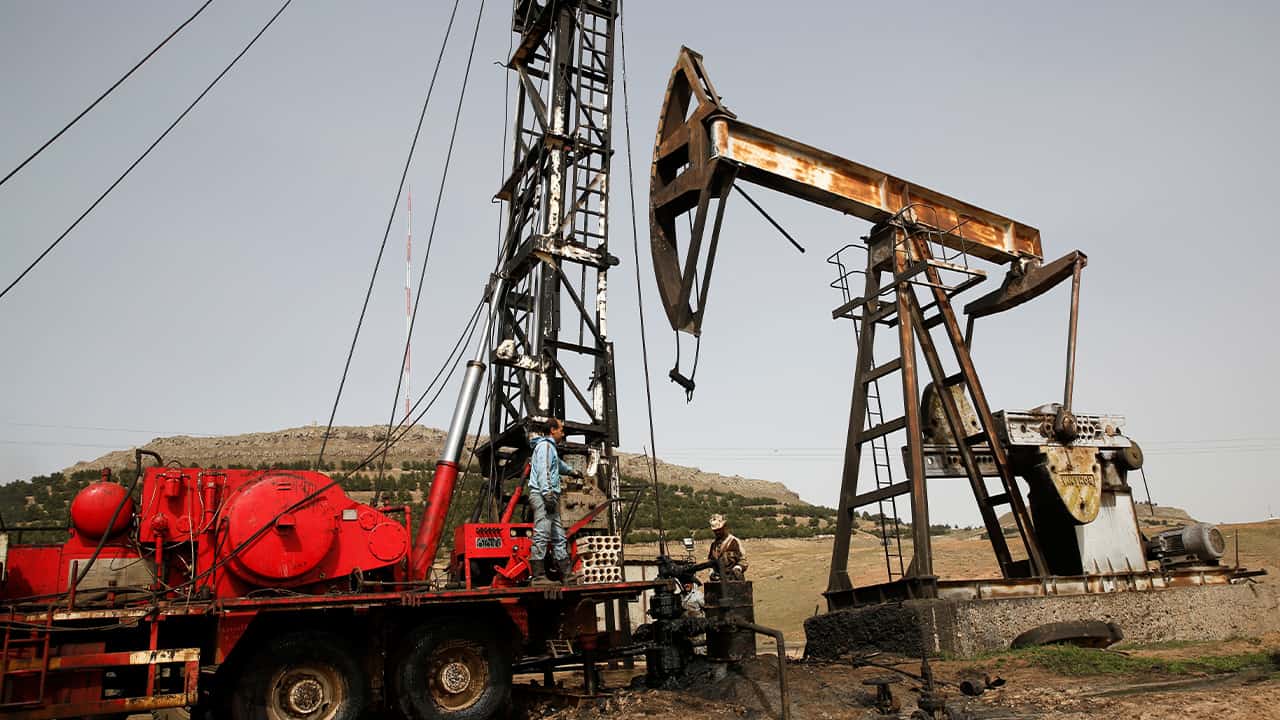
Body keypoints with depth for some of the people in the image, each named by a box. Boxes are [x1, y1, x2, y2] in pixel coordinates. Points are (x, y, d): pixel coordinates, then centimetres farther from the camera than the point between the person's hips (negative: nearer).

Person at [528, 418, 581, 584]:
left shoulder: (551, 447, 27)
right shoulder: (545, 445, -6)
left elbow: (558, 464, 48)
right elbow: (543, 471, -17)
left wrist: (572, 471, 64)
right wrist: (548, 494, -25)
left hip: (550, 497, 11)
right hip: (542, 496, -11)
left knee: (559, 537, 10)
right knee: (541, 535, -13)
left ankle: (566, 574, 13)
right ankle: (538, 576, -15)